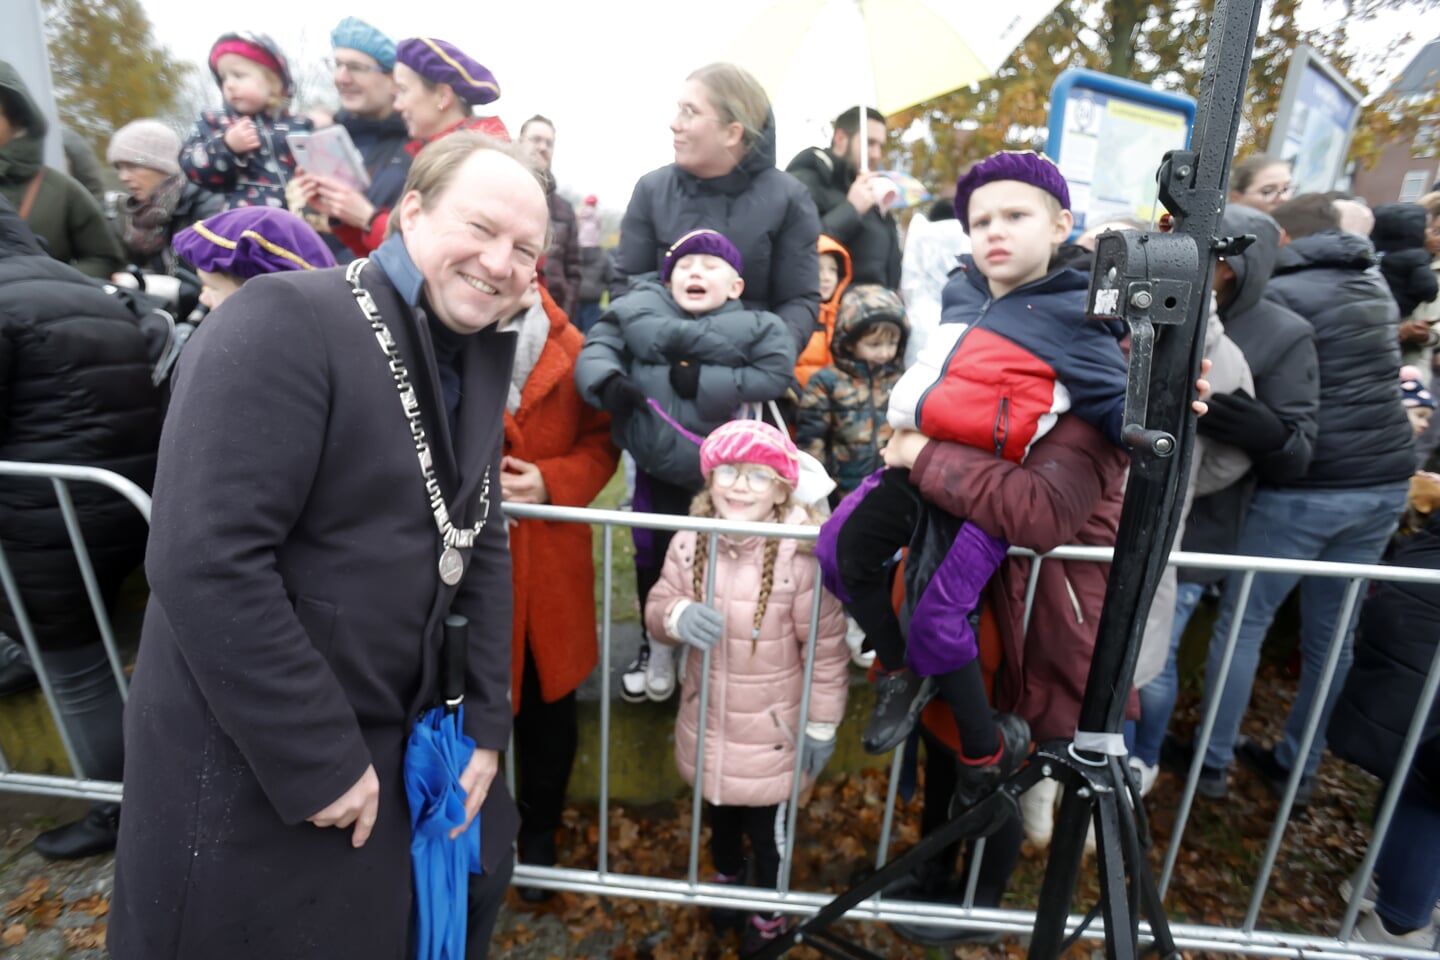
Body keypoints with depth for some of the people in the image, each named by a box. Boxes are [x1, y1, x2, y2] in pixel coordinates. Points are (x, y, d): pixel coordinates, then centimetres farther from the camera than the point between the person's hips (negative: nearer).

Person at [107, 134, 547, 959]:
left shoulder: (478, 359, 2)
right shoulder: (286, 320, -21)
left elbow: (483, 547, 4)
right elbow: (205, 564, -25)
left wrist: (487, 725, 2)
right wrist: (319, 760, -19)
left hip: (401, 736, 7)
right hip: (248, 756, -7)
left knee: (471, 880, 23)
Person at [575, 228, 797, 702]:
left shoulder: (754, 328, -8)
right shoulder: (641, 311, -4)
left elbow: (774, 375, -20)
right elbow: (598, 347, -12)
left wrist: (705, 380, -23)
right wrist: (607, 381, -33)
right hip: (657, 466, 2)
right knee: (653, 555, 17)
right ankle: (656, 646, 42)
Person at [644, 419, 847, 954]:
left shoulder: (800, 555, -25)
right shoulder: (690, 540, -13)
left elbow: (826, 648, -16)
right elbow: (656, 609, -3)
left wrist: (822, 725, -8)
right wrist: (678, 616, -27)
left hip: (771, 726, -4)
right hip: (707, 720, 4)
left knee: (766, 824, 19)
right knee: (718, 810, 29)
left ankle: (769, 909, 51)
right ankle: (728, 876, 62)